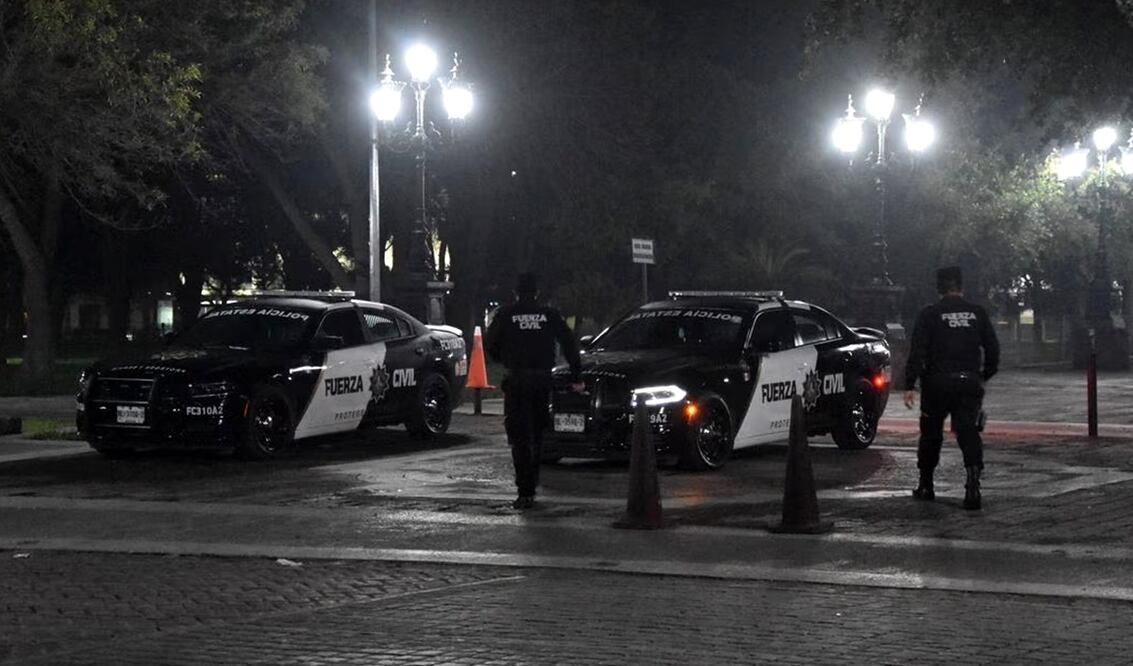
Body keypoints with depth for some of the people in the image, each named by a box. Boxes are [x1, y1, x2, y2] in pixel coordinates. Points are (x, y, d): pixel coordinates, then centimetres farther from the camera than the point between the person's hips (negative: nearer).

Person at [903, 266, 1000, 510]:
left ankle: (925, 485, 23)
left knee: (931, 435, 15)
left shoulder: (929, 314, -3)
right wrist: (985, 375, 24)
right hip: (969, 381, 1)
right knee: (969, 434, -3)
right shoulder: (977, 313, 6)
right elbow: (992, 349, 9)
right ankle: (973, 486, -20)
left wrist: (910, 385, -11)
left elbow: (917, 351, -9)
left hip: (937, 382, -1)